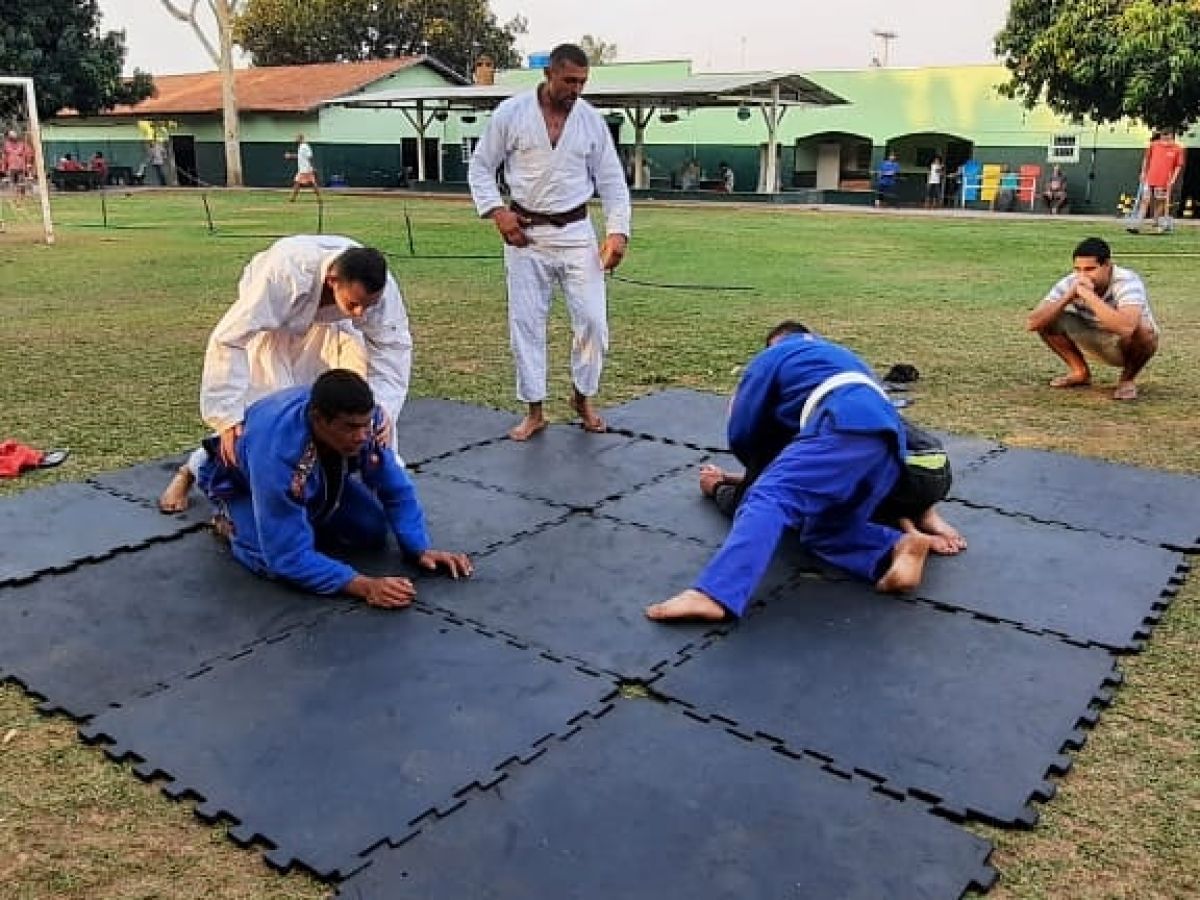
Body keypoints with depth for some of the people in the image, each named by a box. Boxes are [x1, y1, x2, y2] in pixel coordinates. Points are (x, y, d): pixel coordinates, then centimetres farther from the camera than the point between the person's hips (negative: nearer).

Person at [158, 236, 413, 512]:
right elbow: (229, 340, -43)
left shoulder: (379, 285, -36)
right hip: (270, 322, -3)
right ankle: (188, 473, 9)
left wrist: (383, 409, -42)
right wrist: (228, 419, -46)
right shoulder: (285, 272, -46)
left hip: (327, 324, 3)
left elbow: (393, 347, -26)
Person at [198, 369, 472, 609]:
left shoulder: (366, 420, -31)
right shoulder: (277, 452, -45)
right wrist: (364, 586, -49)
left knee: (374, 532, -9)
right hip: (240, 483, -5)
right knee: (275, 562, -29)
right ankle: (231, 523, 3)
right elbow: (289, 556, -41)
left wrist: (420, 549, -27)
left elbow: (396, 490, -16)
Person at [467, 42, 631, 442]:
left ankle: (582, 397, 22)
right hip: (526, 233, -1)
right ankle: (534, 410, 15)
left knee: (592, 319, -1)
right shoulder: (511, 113, -5)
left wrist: (618, 231, -6)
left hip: (576, 233, 2)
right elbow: (481, 167, 2)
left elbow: (612, 180, 5)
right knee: (525, 323, 2)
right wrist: (497, 212, -12)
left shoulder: (591, 120, 1)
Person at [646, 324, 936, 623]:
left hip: (845, 429, -7)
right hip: (888, 445, 7)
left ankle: (712, 595, -41)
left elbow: (740, 435, 21)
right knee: (824, 532, 16)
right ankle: (899, 546, -11)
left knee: (768, 500, -20)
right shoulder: (838, 355, 44)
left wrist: (767, 466, 43)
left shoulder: (772, 356, 24)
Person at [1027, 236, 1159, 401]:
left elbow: (1126, 327, -51)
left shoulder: (1127, 281, -31)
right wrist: (1068, 297, -36)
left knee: (1140, 331, -38)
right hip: (1097, 343, 4)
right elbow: (1032, 323, -26)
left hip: (1131, 345, -4)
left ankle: (1127, 379, -6)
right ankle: (1080, 372, 8)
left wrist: (1089, 295, -45)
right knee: (1047, 320, -15)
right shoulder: (1070, 283, -18)